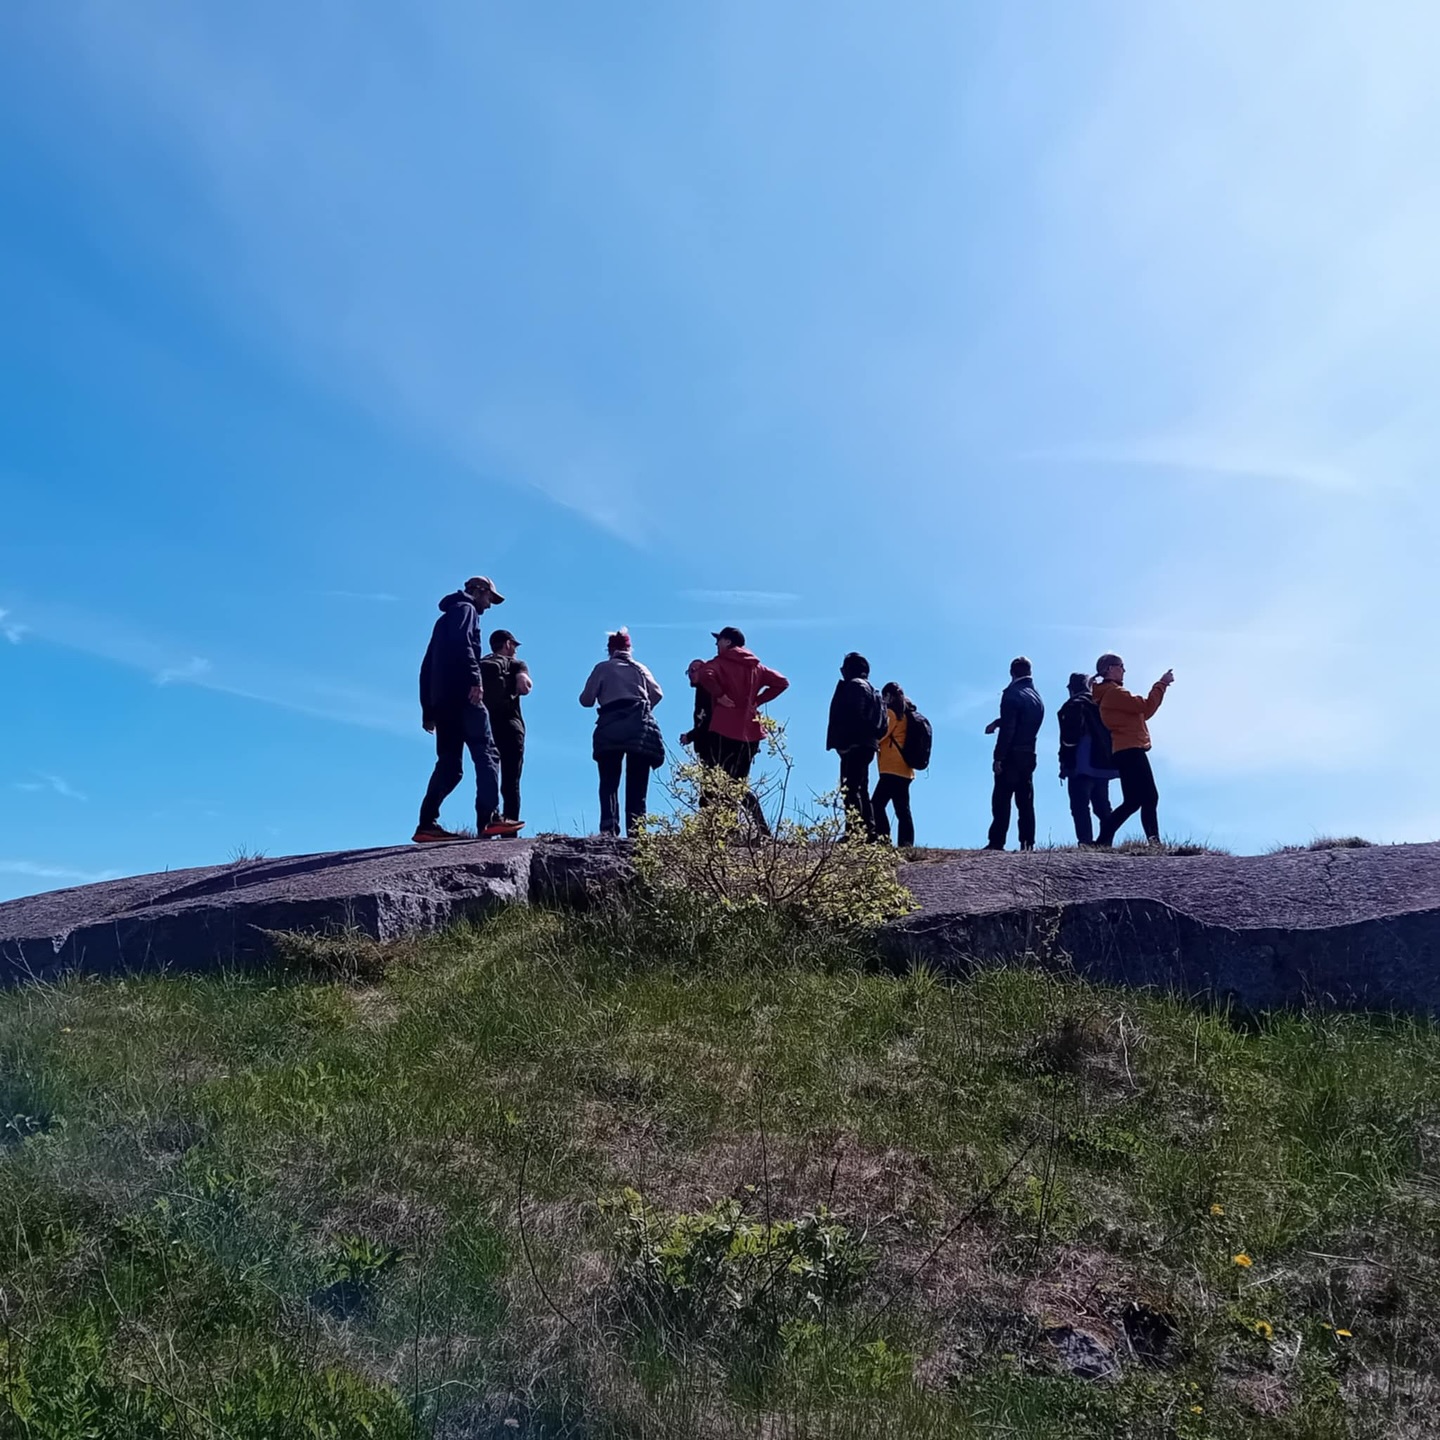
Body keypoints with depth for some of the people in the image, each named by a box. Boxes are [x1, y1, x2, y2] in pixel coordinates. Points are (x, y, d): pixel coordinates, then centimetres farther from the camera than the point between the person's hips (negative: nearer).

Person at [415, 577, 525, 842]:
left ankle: (427, 824, -1)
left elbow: (427, 666, 27)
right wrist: (475, 679, -25)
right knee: (486, 754, -12)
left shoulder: (445, 618, 31)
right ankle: (489, 818, -24)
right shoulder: (466, 609, 5)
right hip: (462, 694, -9)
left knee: (449, 765, 6)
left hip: (441, 699, 9)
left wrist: (428, 710, 24)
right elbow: (462, 643, -17)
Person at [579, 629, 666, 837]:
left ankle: (608, 829, -14)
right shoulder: (640, 668, 18)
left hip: (610, 728, -2)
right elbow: (657, 694, 11)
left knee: (609, 782, 0)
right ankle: (635, 829, -2)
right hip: (640, 726, 2)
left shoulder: (602, 668, 12)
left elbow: (586, 699, 6)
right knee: (637, 783, 5)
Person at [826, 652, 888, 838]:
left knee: (850, 790, -15)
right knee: (861, 791, 14)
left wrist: (841, 740, -20)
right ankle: (869, 832, 14)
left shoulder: (854, 685, -4)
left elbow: (854, 716, -19)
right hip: (865, 745, 11)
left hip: (854, 746, -10)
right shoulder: (868, 687, 25)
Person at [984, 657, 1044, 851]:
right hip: (1029, 755, 7)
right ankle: (1028, 843, 7)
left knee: (1001, 801, -5)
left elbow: (1007, 729, -18)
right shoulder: (1037, 697, 13)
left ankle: (996, 842, -6)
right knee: (1025, 802, 9)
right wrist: (997, 723, 21)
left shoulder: (1012, 694, -13)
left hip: (1011, 755, -7)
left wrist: (999, 757, -16)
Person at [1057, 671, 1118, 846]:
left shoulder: (1074, 705, -5)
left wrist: (1064, 765, -8)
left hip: (1082, 766, -7)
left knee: (1080, 807, -8)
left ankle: (1086, 843, -17)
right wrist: (1107, 758, 20)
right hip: (1103, 764, 7)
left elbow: (1069, 738, -12)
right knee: (1102, 807, 13)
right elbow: (1110, 733, 16)